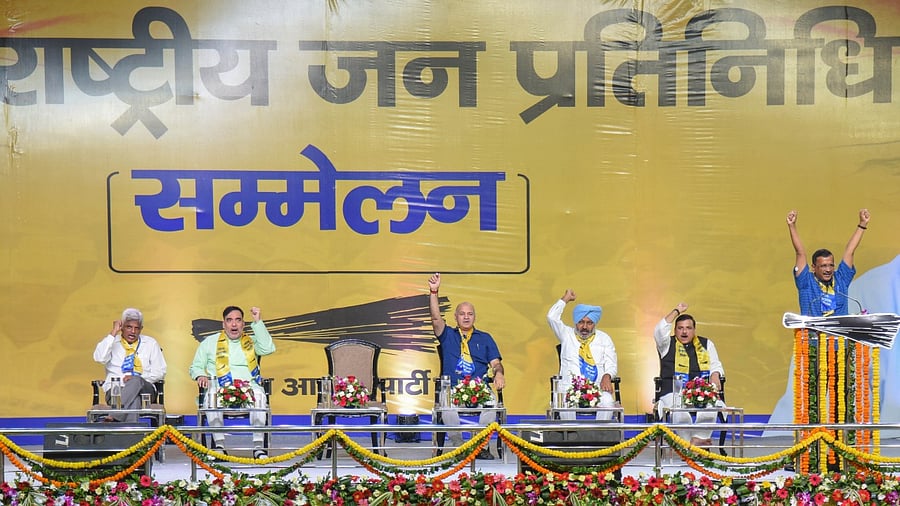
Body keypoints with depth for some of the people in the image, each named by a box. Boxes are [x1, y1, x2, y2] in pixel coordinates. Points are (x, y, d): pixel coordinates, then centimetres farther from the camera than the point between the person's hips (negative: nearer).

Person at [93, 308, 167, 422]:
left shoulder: (150, 343, 18)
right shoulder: (112, 342, 15)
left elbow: (160, 371, 10)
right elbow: (99, 358, -7)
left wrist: (136, 379, -7)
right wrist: (113, 333, -4)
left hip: (143, 388, 1)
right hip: (115, 389, -1)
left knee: (136, 381, -38)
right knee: (134, 400, -38)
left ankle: (114, 417, -48)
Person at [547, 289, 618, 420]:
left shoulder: (604, 338, 18)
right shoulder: (567, 335, 16)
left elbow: (611, 364, 10)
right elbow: (552, 317, 1)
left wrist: (606, 377, -12)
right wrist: (566, 298, 11)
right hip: (569, 387, -1)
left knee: (607, 403, -32)